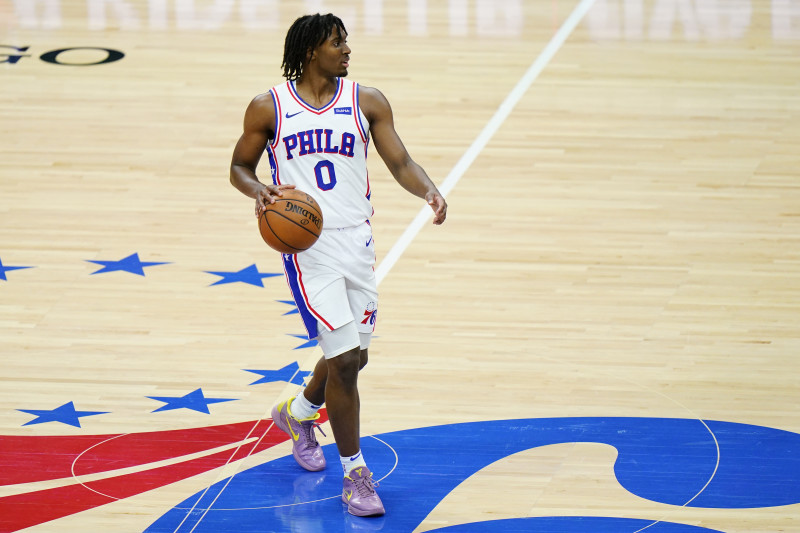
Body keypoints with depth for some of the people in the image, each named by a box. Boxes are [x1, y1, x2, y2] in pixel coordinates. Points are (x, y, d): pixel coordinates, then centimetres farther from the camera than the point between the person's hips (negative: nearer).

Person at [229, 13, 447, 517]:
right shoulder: (269, 108, -1)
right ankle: (355, 474, 2)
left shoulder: (367, 102, 4)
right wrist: (260, 192, -14)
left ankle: (298, 411, 47)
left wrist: (429, 191, -18)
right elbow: (240, 167, 8)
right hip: (308, 244, -4)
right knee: (344, 359, -11)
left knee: (353, 356, 14)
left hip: (357, 239, 4)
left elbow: (400, 162, 2)